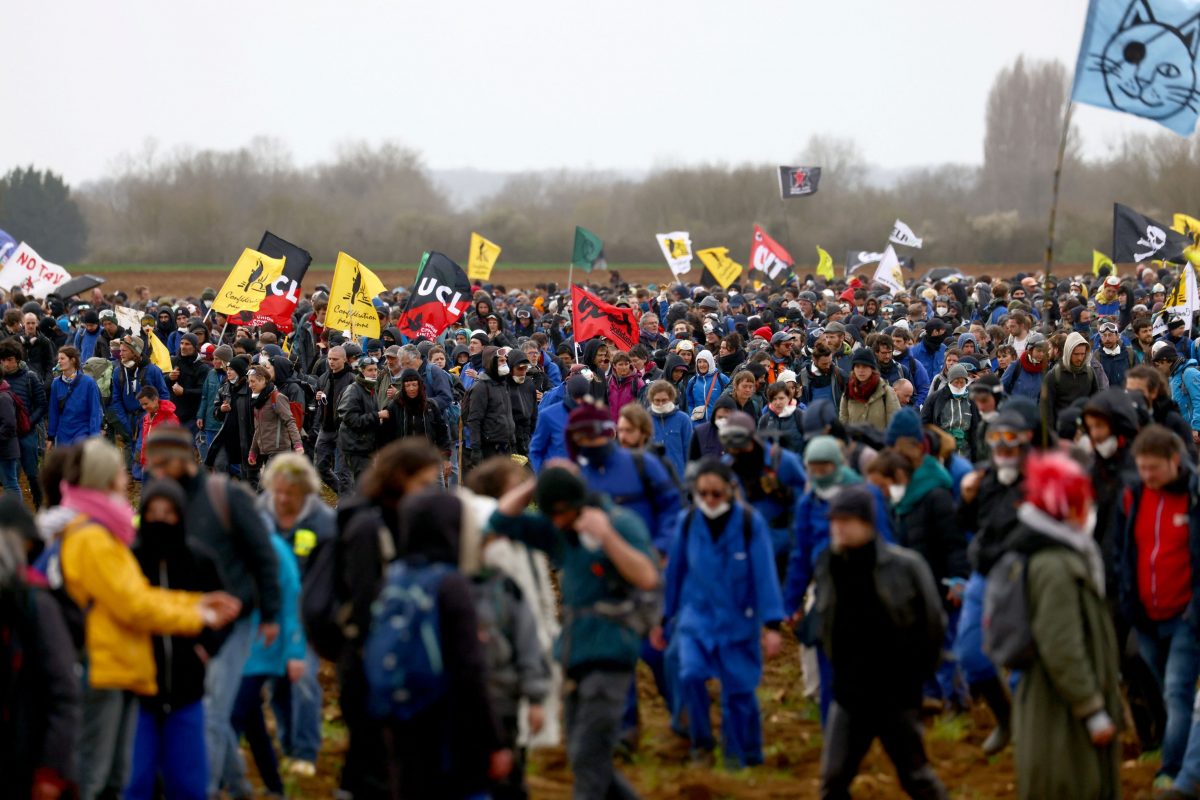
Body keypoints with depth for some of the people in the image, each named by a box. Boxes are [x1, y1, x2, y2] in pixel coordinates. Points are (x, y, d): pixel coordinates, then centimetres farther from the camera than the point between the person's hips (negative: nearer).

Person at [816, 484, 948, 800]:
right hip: (849, 694, 4)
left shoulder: (904, 566, -14)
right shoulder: (828, 568, 0)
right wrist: (843, 670, 10)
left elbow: (934, 623, -6)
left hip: (896, 695, -4)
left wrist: (913, 672, -3)